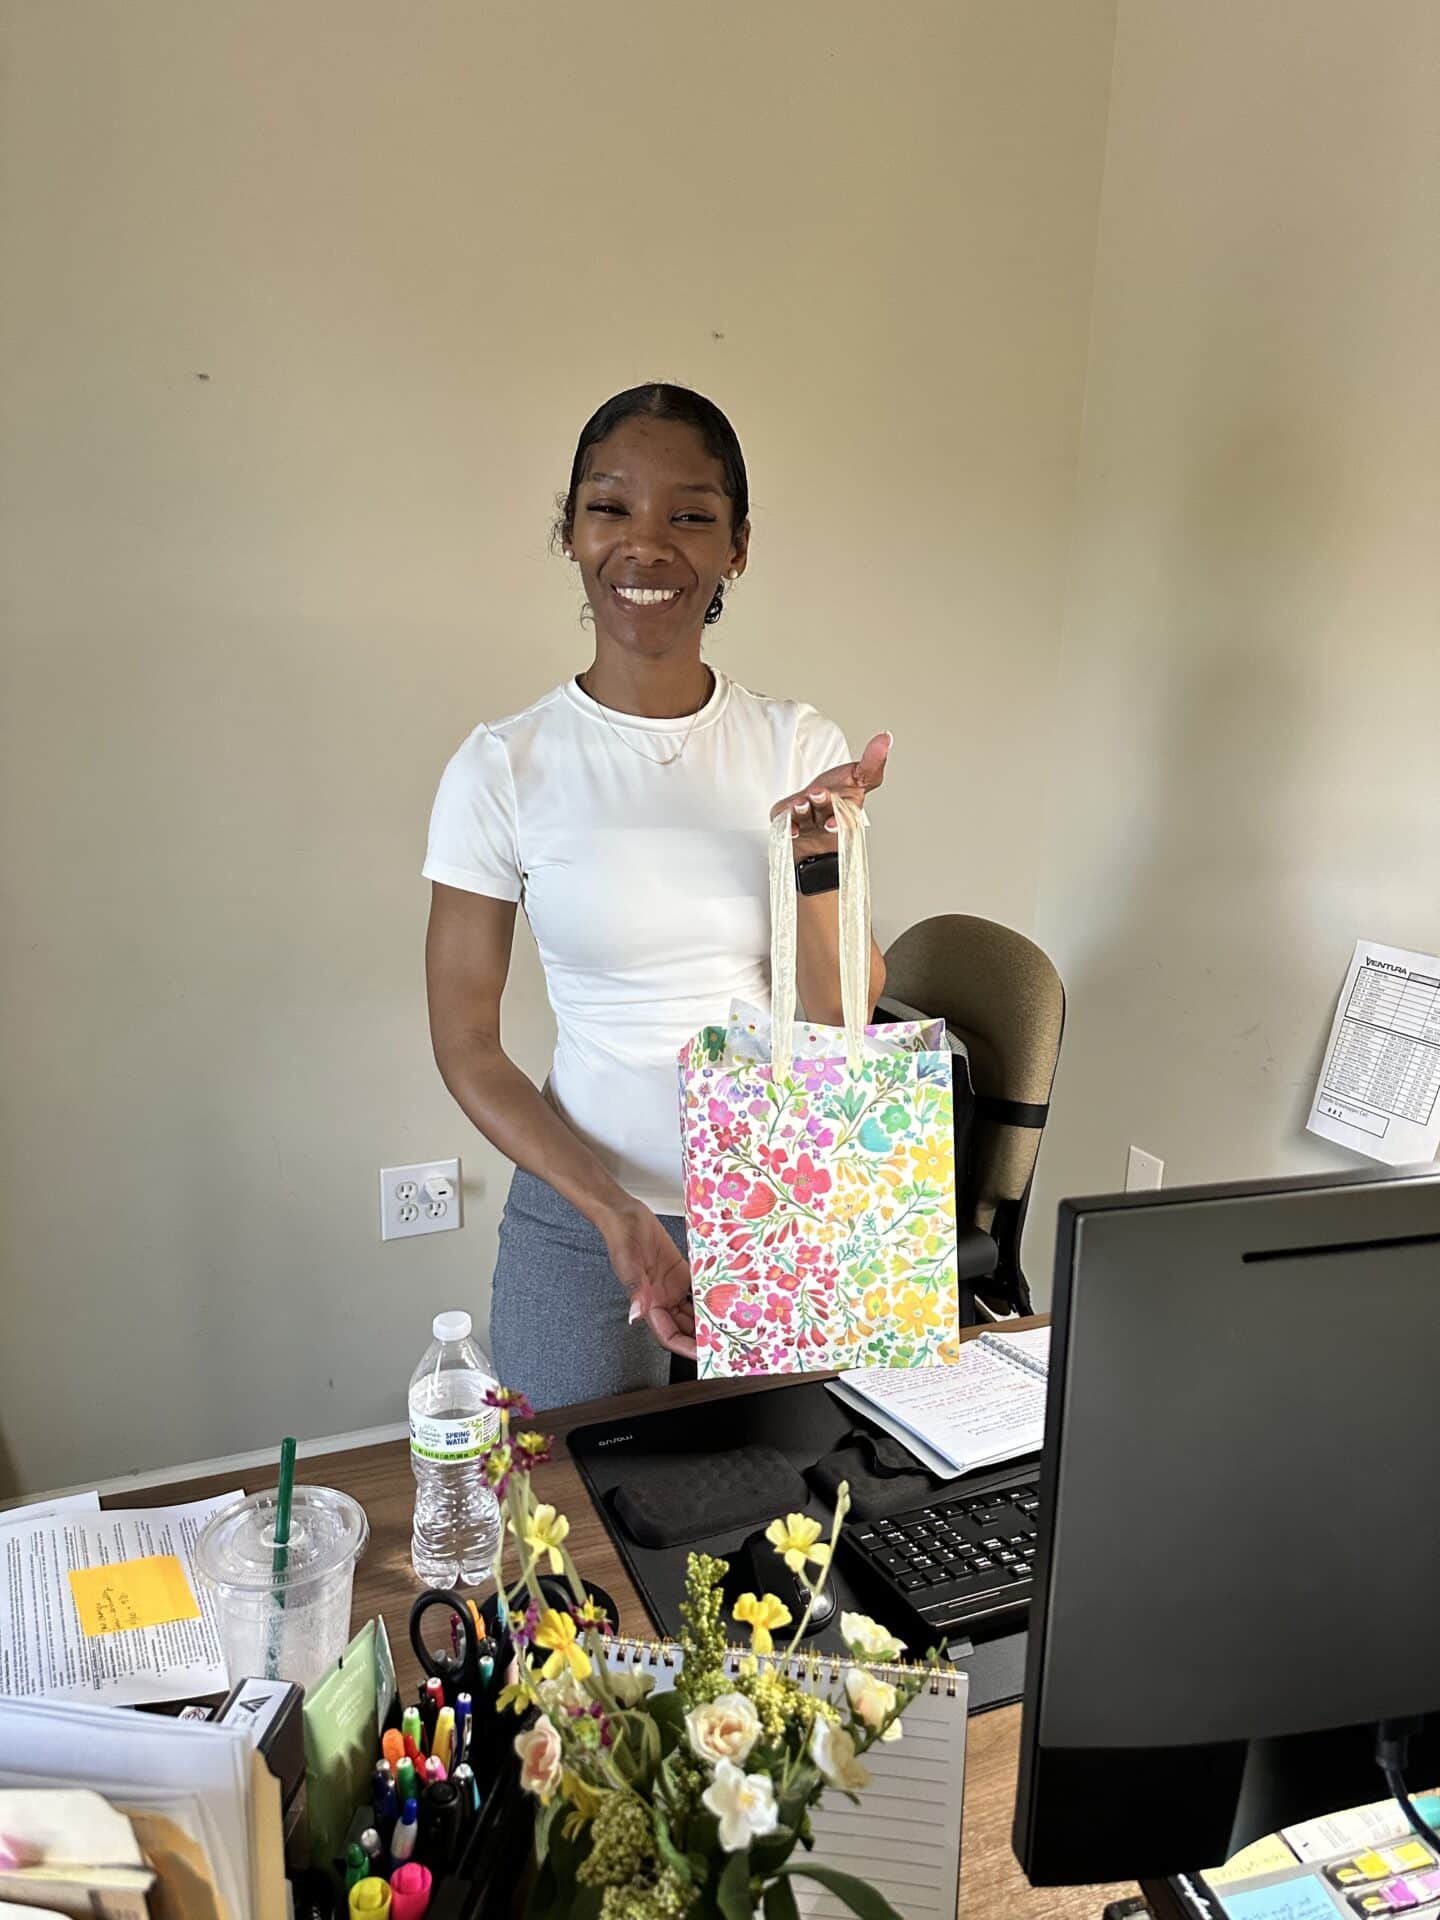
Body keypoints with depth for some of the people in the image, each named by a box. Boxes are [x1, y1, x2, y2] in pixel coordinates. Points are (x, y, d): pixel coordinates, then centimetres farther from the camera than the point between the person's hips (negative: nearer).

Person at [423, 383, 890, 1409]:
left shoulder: (802, 746, -5)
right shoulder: (503, 769, -10)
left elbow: (842, 1022, -4)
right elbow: (466, 1047, -7)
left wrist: (818, 861, -22)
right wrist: (617, 1212, -18)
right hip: (582, 1222, -2)